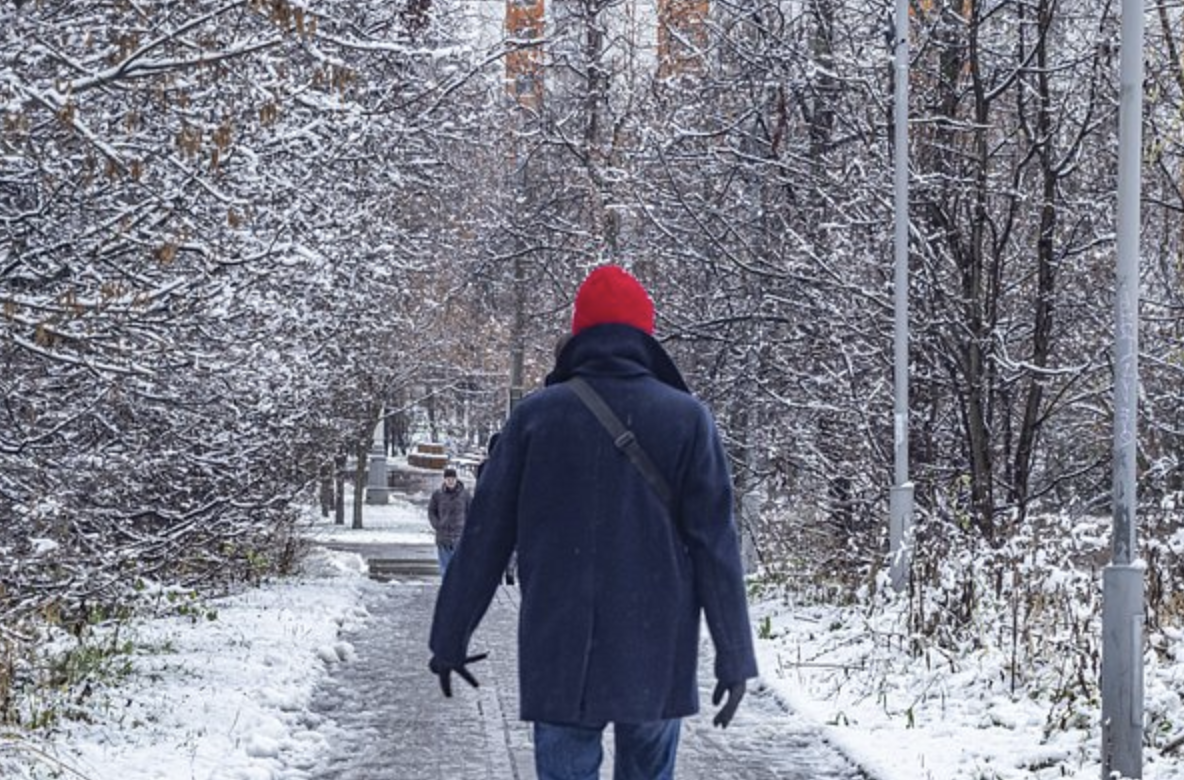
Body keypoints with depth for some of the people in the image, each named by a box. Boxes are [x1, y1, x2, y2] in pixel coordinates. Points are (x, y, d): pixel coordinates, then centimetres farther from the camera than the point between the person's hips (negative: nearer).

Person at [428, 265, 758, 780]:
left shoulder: (535, 416, 1)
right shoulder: (686, 419, -1)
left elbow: (484, 537, 4)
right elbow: (715, 548, -4)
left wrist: (450, 638, 12)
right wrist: (735, 657, 0)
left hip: (557, 661, 0)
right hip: (657, 659, 0)